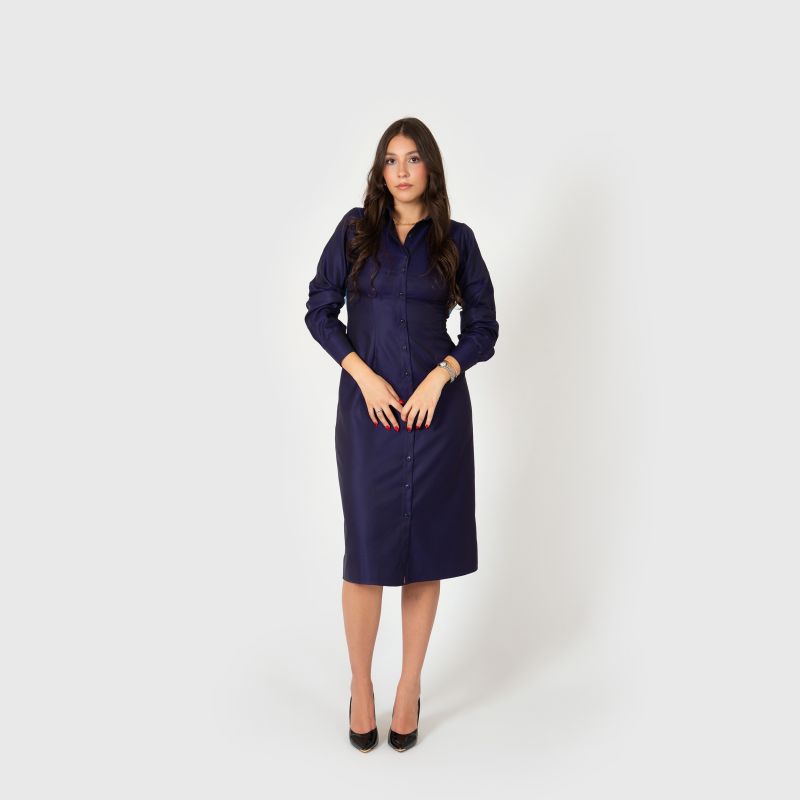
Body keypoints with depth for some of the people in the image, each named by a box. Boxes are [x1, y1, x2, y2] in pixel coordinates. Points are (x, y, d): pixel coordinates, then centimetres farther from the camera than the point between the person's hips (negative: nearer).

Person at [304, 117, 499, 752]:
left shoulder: (457, 239, 5)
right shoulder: (356, 228, 5)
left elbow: (483, 326, 6)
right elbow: (320, 309, 4)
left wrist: (440, 375, -11)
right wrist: (364, 375, -8)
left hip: (437, 407, 1)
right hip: (369, 406, 0)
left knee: (425, 545, 6)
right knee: (368, 546, 2)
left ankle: (411, 687, 23)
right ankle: (361, 685, 22)